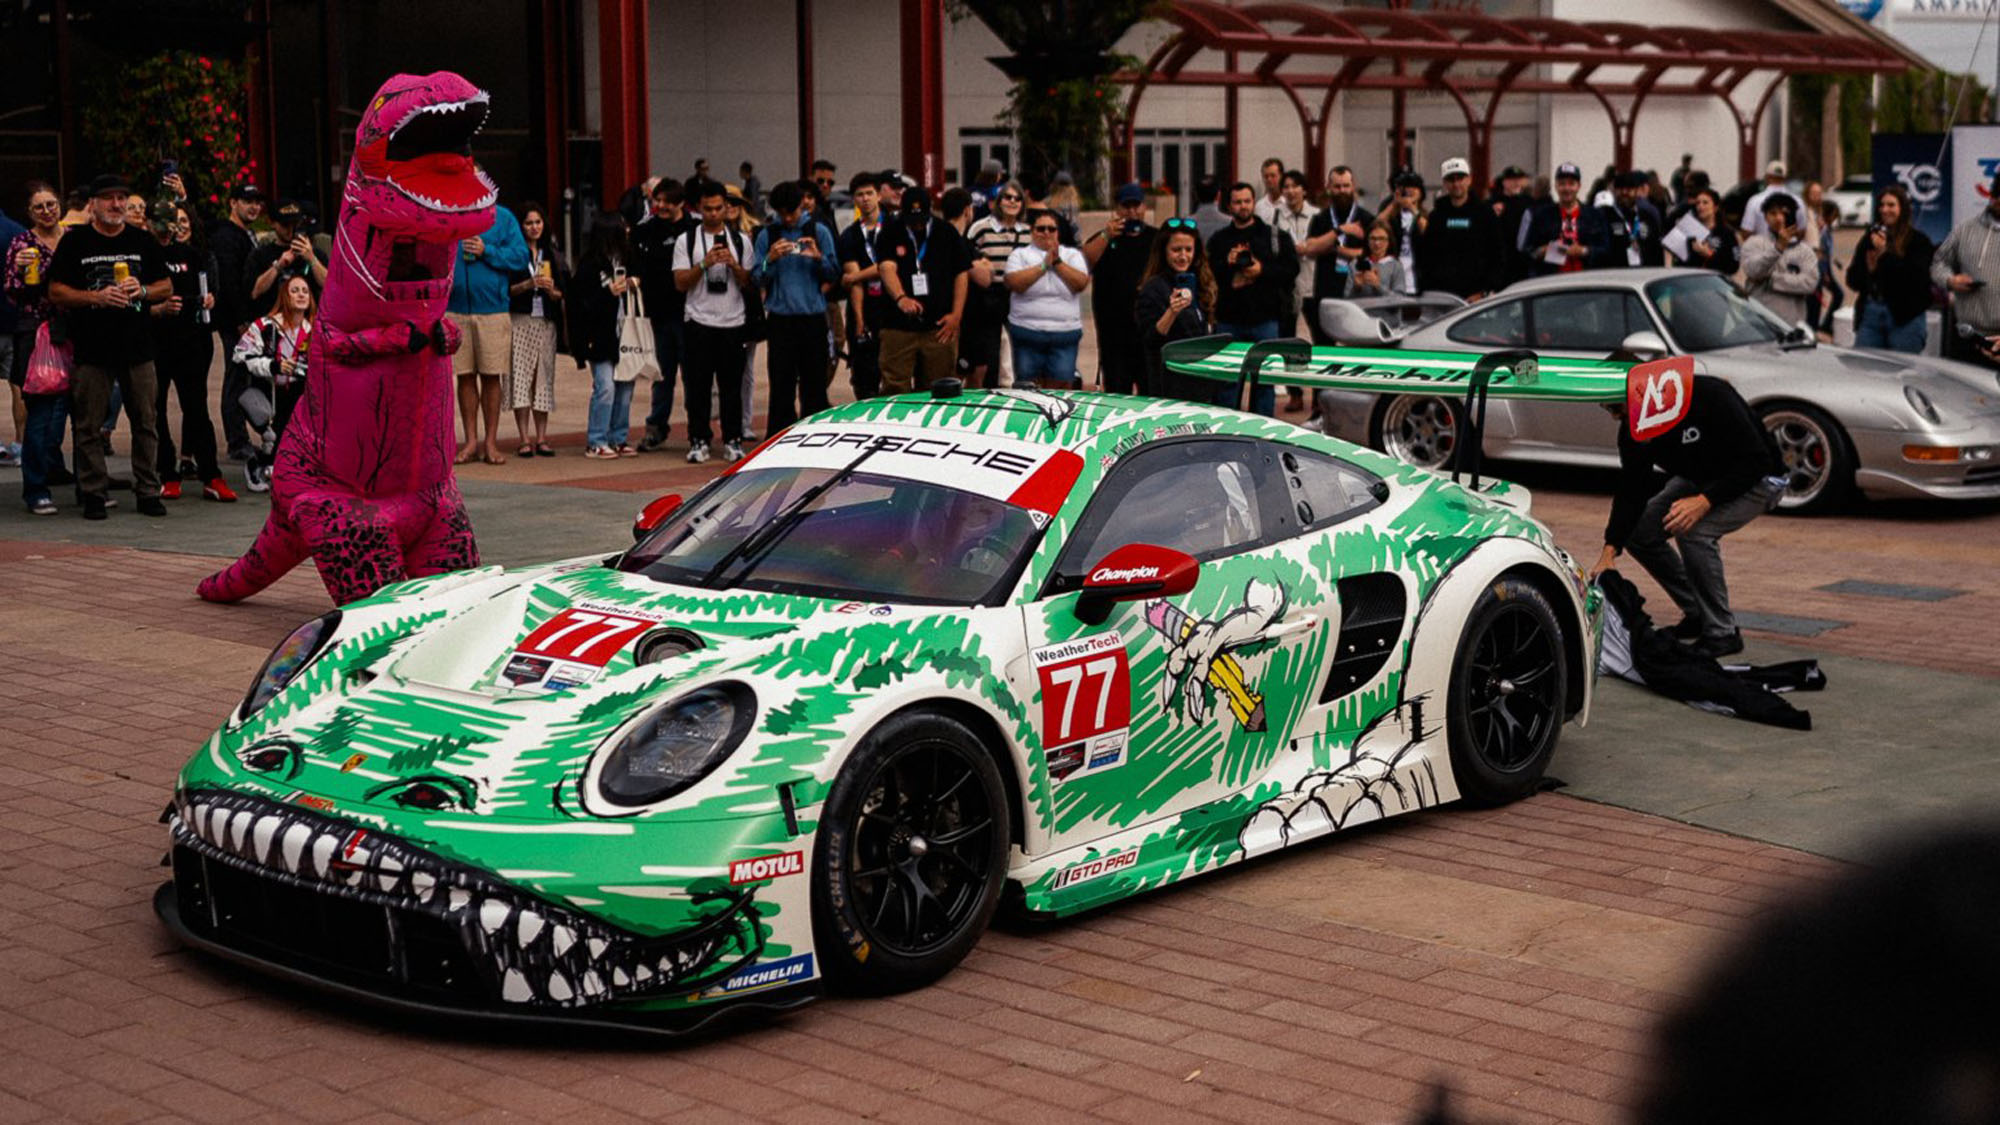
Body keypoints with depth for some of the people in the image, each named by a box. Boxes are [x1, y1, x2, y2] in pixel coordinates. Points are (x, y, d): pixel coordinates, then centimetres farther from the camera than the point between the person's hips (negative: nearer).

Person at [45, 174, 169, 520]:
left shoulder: (142, 242, 11)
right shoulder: (75, 242, 3)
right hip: (92, 349, -2)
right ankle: (93, 494, 8)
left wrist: (142, 290, -6)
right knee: (89, 426, 1)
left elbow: (166, 287, 15)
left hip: (138, 347, 2)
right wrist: (97, 297, -14)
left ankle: (148, 492, 11)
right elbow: (56, 292, 0)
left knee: (145, 423, 4)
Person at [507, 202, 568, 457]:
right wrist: (528, 285, -14)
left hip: (547, 322, 3)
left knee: (544, 378, 1)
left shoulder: (554, 254, 14)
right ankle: (525, 439, -5)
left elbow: (564, 293, 12)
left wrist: (551, 290, -8)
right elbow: (505, 289, -2)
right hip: (520, 322, -3)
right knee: (521, 376, -7)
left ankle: (541, 438, 5)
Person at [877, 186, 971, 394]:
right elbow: (887, 268, -14)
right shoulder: (891, 233, 2)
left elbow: (961, 274, 8)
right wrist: (900, 298, -34)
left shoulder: (946, 233, 6)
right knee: (895, 390, -3)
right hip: (898, 327, -1)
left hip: (939, 327, 1)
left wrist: (956, 314, -1)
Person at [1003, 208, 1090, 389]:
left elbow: (1081, 283, -4)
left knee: (1061, 387, -2)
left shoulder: (1072, 255, 12)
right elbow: (1014, 283, -10)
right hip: (1027, 332, -1)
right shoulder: (1020, 255, 7)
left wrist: (1057, 262, -11)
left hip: (1064, 334, 1)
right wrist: (1044, 265, -12)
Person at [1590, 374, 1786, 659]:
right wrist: (1610, 550, -20)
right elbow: (1631, 491, -9)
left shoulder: (1709, 397, -34)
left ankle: (1722, 633, -14)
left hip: (1758, 480, -7)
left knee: (1694, 531, -30)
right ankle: (1696, 615, 11)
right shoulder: (1634, 430, -13)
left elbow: (1756, 461, -31)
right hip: (1698, 478, 7)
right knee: (1639, 533, -5)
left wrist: (1706, 501, -40)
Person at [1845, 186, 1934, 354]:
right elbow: (1852, 280, 11)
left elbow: (1917, 277, -15)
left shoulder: (1918, 240, 0)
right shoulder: (1869, 238, 12)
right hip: (1869, 313, 4)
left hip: (1905, 317, -4)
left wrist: (1885, 254, -16)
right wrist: (1868, 269, -9)